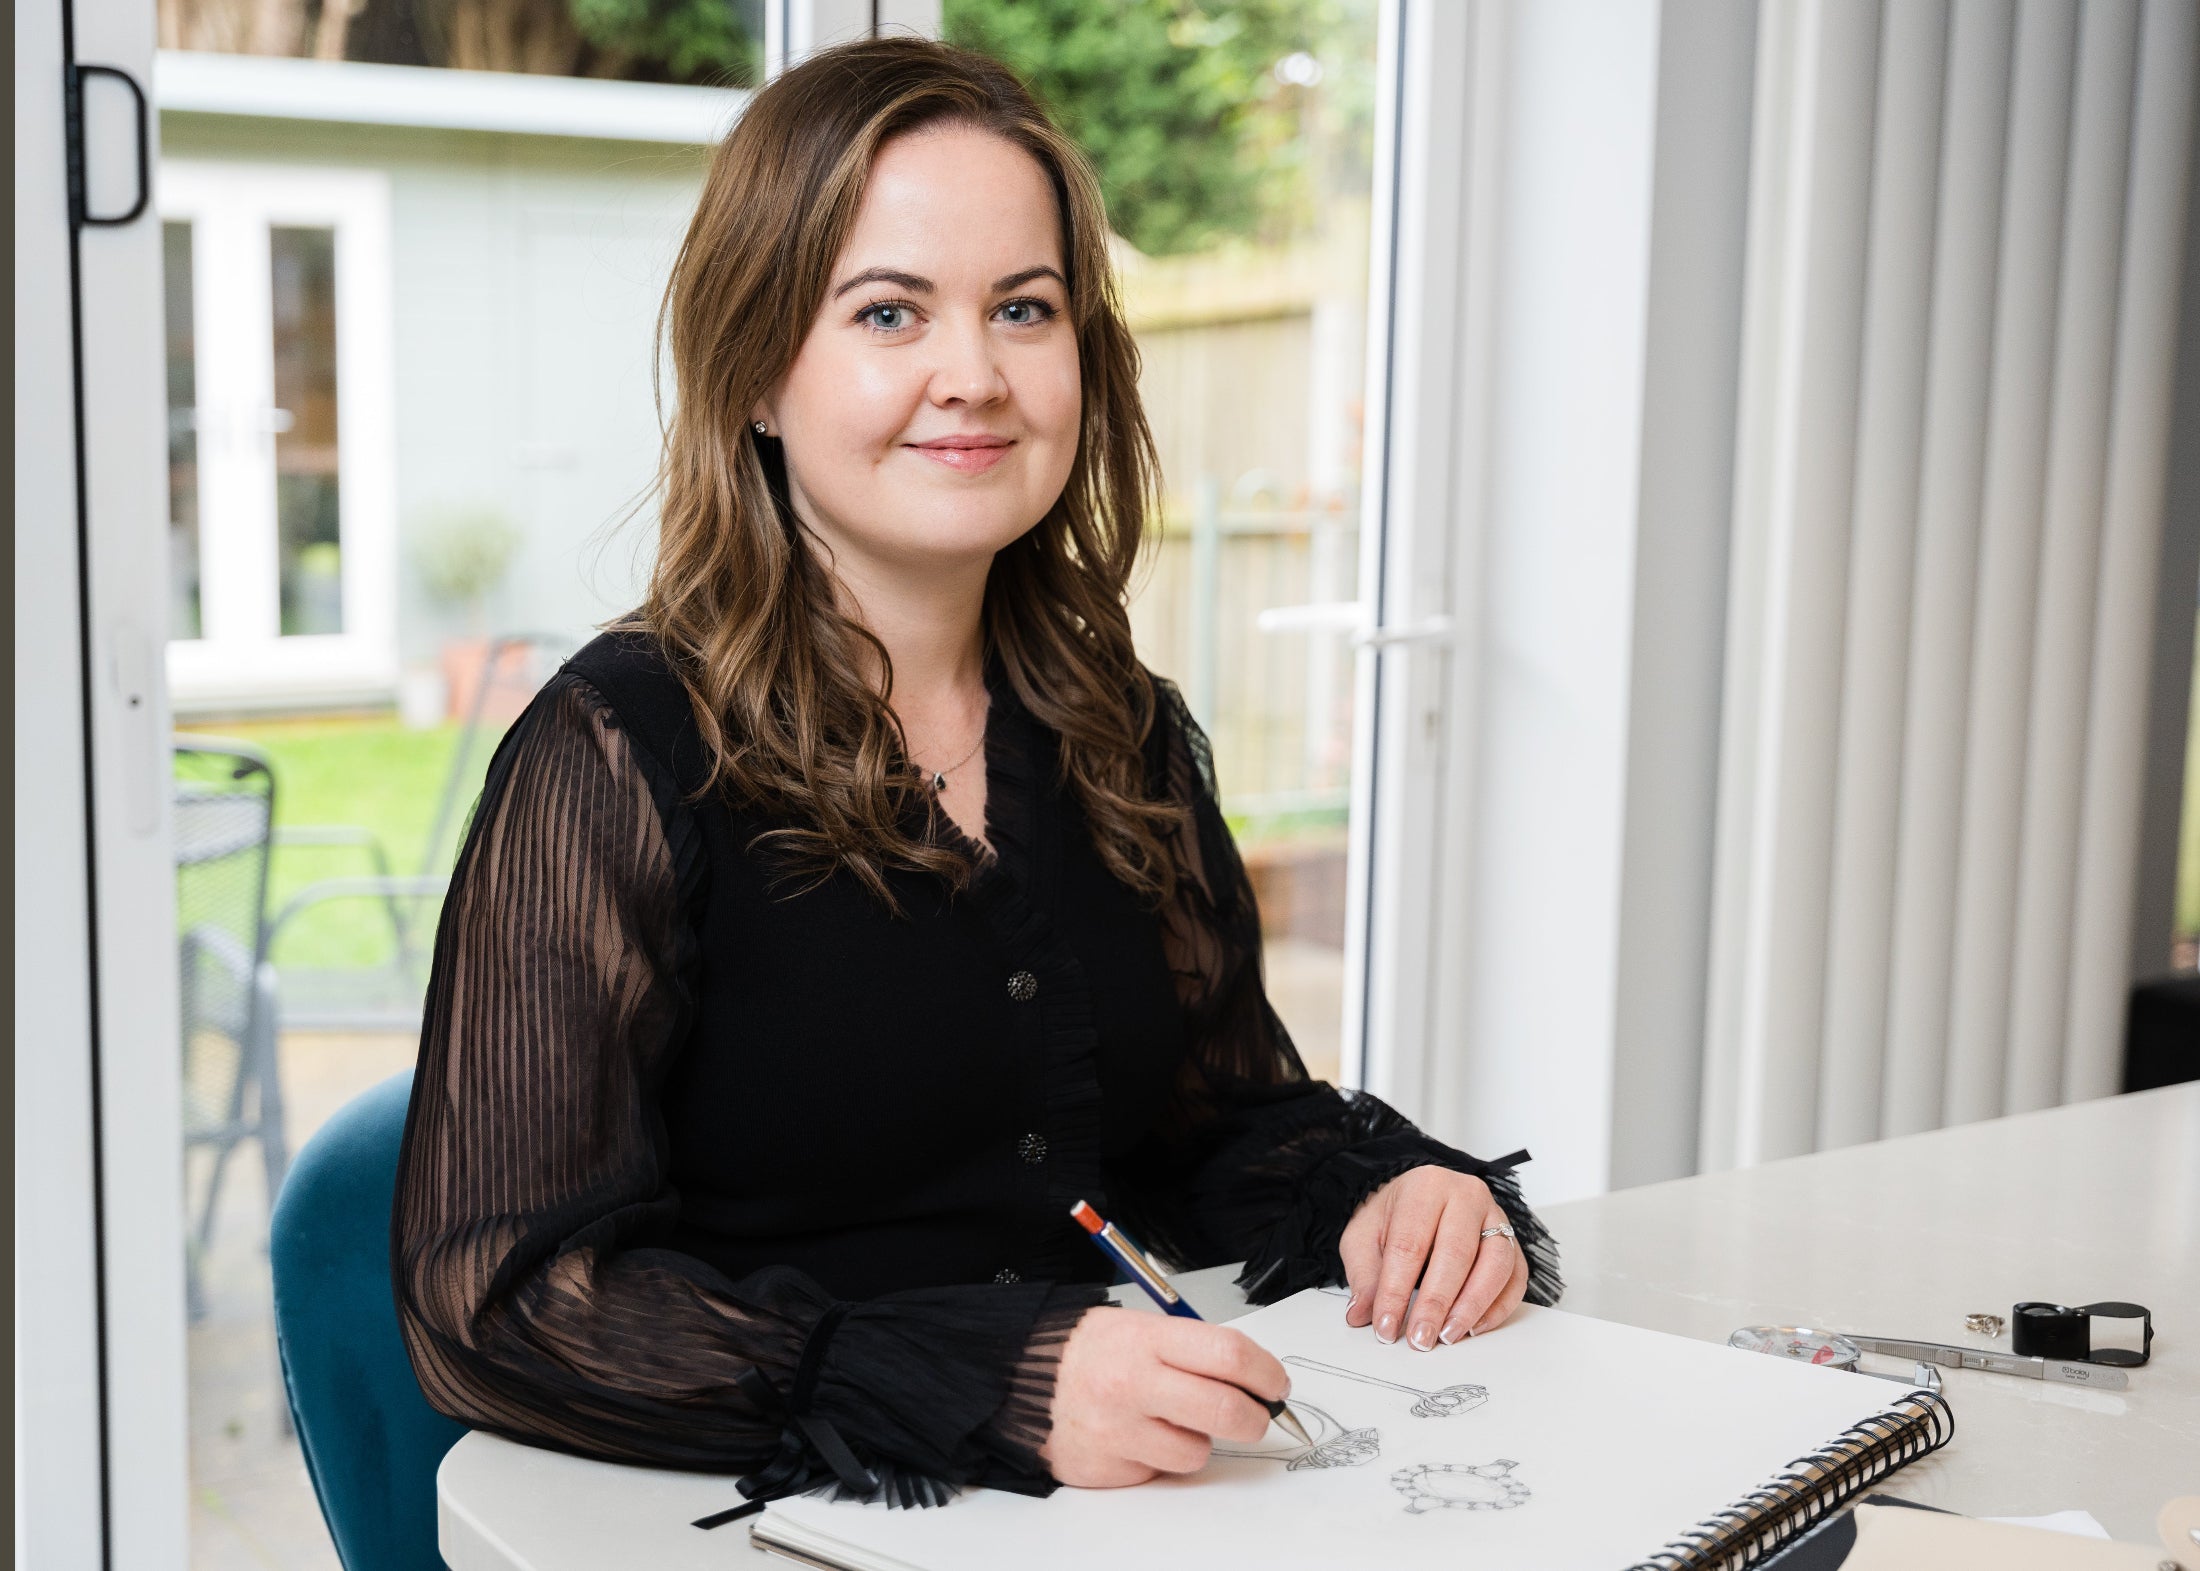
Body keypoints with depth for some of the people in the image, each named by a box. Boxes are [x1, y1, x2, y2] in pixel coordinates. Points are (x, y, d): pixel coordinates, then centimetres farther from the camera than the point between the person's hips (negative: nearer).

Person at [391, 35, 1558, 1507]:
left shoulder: (1129, 739, 9)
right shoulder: (618, 760, -10)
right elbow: (495, 1300, -16)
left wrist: (1380, 1195, -3)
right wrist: (992, 1390, -28)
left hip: (1111, 1494, 5)